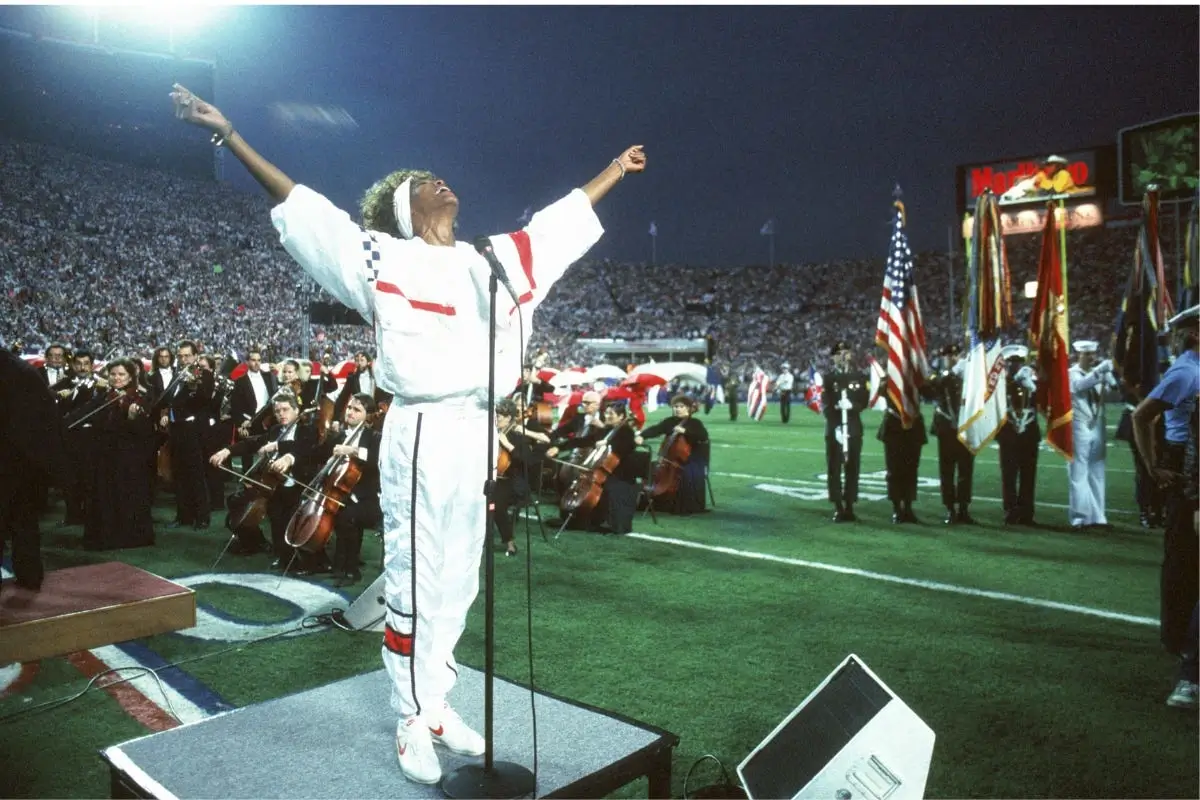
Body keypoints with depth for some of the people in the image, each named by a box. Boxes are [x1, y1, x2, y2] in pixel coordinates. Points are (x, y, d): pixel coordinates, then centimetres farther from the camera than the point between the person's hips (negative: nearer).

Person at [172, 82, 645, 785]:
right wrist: (229, 135, -3)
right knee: (415, 586, 3)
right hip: (423, 436, -6)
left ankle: (438, 708, 30)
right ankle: (413, 724, 19)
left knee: (458, 586, 14)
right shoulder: (382, 258, 2)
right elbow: (301, 205, 0)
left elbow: (560, 221, 27)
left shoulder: (492, 261, 17)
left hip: (479, 436, 6)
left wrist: (616, 168, 36)